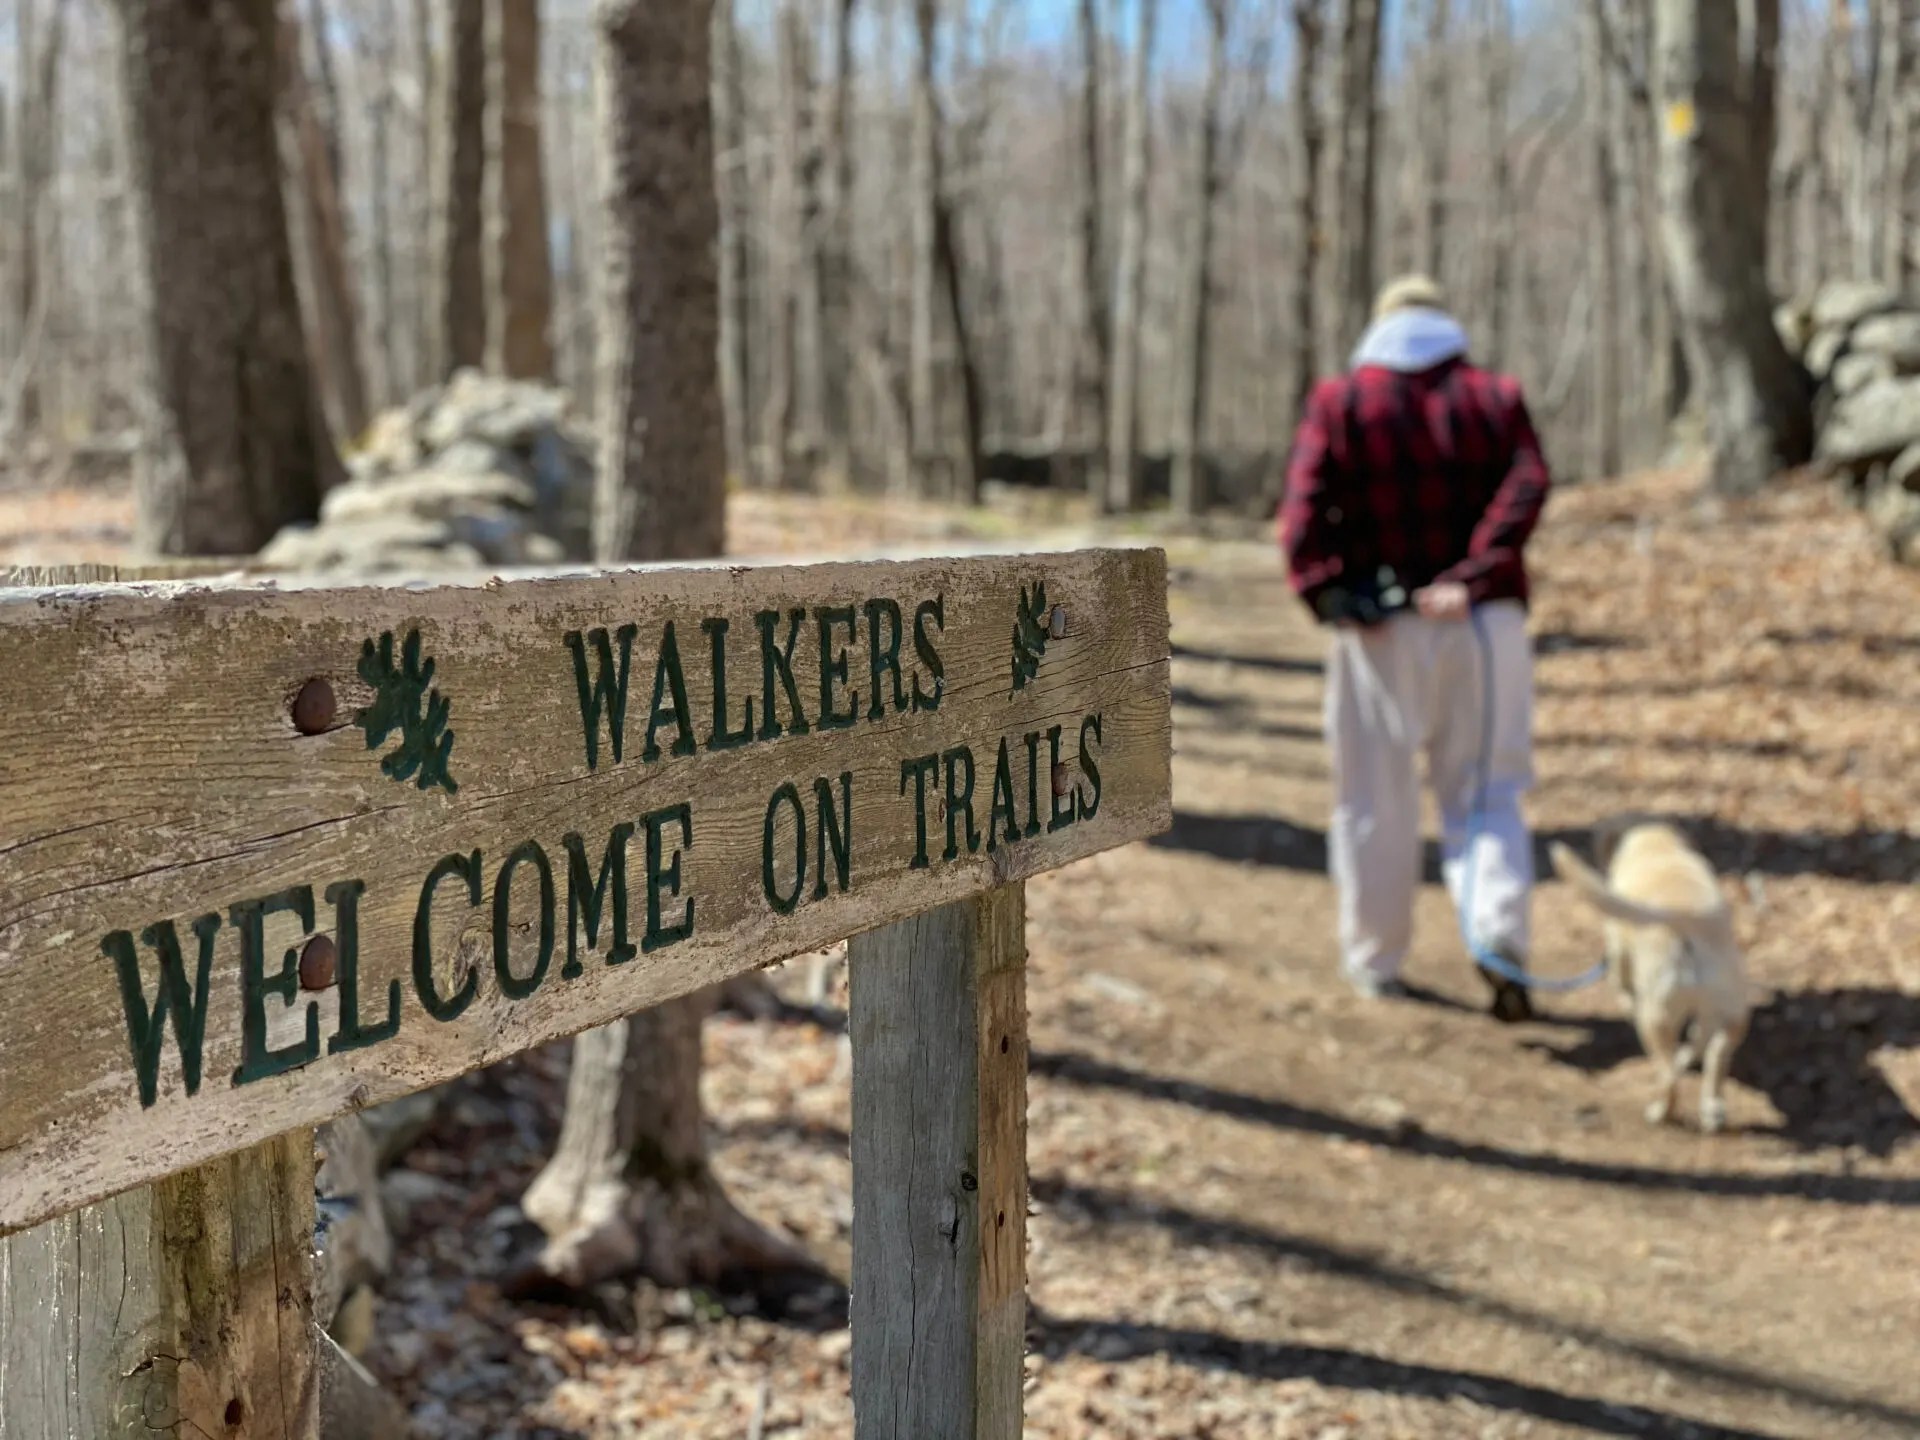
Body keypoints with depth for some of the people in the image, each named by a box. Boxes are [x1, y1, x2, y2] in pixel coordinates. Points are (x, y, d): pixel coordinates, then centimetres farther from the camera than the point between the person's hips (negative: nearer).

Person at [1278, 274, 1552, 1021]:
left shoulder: (1338, 402, 4)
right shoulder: (1495, 397, 8)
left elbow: (1304, 507, -11)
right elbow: (1526, 489, -9)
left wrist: (1325, 590, -17)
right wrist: (1472, 576, -17)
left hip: (1380, 631, -1)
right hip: (1484, 624, 1)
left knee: (1375, 799, 9)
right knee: (1486, 797, 9)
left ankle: (1375, 962, 18)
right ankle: (1500, 931, -13)